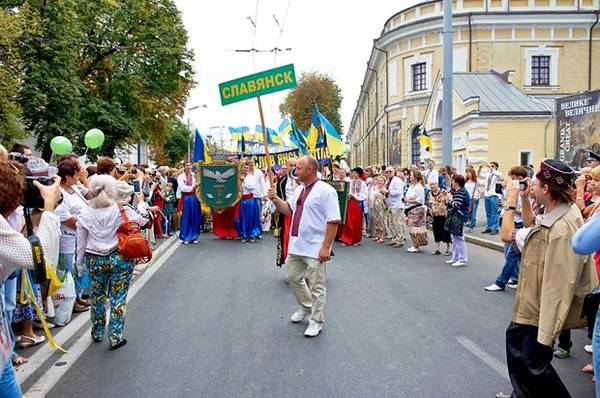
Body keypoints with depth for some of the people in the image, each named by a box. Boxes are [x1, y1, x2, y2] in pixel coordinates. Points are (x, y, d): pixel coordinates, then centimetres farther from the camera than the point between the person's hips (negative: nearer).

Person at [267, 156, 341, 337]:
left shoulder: (325, 191, -16)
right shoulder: (299, 190, 11)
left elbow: (333, 221, -19)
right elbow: (289, 209, 22)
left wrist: (326, 247, -22)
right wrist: (275, 199, 4)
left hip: (315, 248, -8)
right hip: (296, 245, 8)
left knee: (316, 286, 5)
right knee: (293, 277, 19)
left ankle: (316, 321, 22)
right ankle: (306, 307, 43)